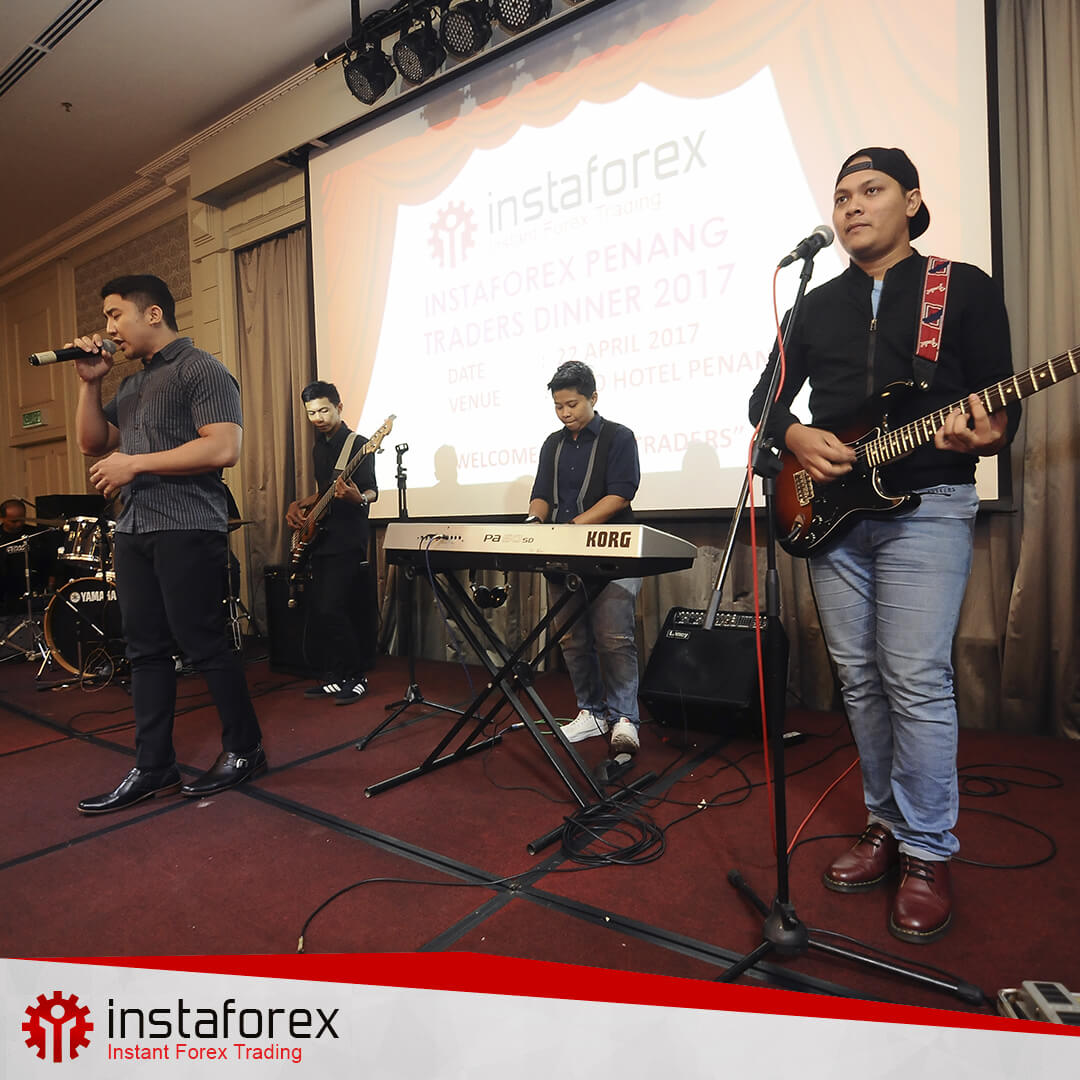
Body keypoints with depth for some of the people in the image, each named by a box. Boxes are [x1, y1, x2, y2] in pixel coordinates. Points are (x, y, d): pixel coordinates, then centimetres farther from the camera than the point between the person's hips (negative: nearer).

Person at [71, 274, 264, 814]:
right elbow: (92, 444, 22)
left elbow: (223, 448, -18)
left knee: (201, 644, -3)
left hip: (187, 530, -8)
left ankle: (244, 750, 13)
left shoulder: (201, 370, -5)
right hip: (133, 531, 9)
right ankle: (154, 768, 17)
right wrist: (89, 382, 11)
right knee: (146, 649, 9)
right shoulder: (132, 385, 22)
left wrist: (134, 463, -15)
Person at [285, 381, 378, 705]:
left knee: (330, 609, -15)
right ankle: (336, 677, 20)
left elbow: (372, 491, -14)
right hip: (321, 538, 9)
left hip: (347, 541, -9)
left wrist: (358, 499, -36)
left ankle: (355, 677, -1)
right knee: (318, 608, 9)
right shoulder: (319, 447, 16)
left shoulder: (358, 445, -8)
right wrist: (300, 505, 10)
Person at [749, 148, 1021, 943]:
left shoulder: (965, 288, 6)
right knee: (859, 678, 7)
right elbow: (766, 397, 16)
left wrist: (986, 437, -20)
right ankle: (886, 824, 23)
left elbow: (1004, 406, 2)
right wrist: (795, 437, -5)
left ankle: (927, 852, 7)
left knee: (917, 681, -10)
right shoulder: (816, 305, 17)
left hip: (927, 505, -4)